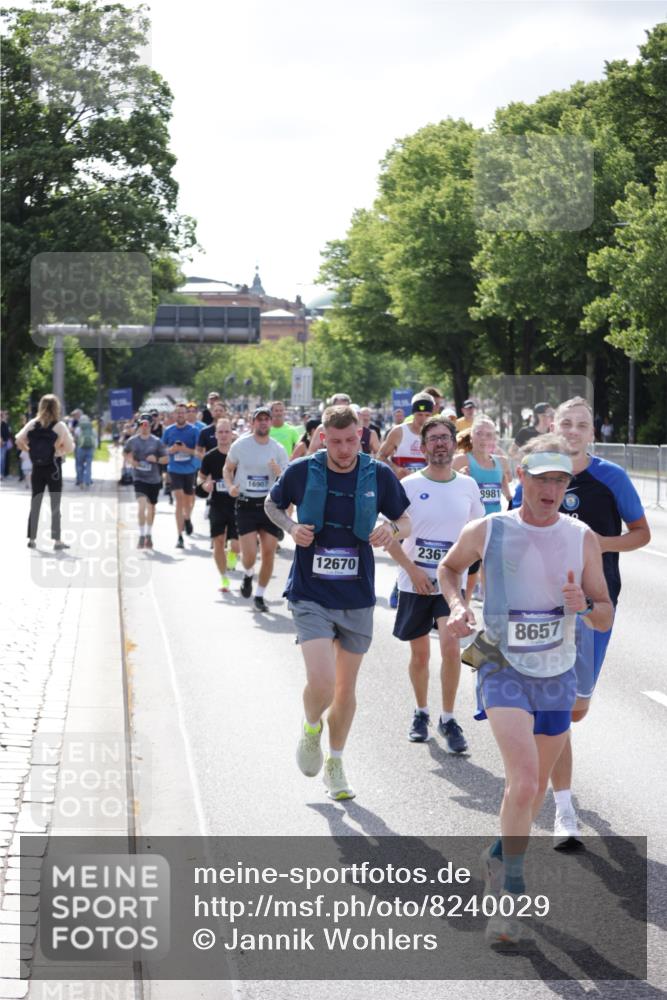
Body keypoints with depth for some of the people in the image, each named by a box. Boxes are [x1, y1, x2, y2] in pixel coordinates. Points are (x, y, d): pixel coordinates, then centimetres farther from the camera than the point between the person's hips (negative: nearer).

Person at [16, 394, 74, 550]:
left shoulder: (32, 424, -1)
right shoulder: (59, 426, -9)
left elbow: (19, 440, -6)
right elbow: (70, 448, -10)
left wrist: (30, 450, 8)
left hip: (37, 467, 3)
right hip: (53, 467, -3)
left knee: (35, 503, 11)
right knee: (55, 505, 1)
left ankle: (32, 539, 12)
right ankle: (57, 540, -2)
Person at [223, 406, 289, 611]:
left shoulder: (278, 449, 1)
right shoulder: (240, 445, -3)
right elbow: (228, 469, 10)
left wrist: (279, 472, -18)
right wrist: (230, 486, -9)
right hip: (246, 504, -2)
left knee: (269, 553, 0)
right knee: (249, 555, -10)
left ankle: (260, 595, 18)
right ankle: (248, 575, 27)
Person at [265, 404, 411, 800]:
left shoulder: (379, 475, -3)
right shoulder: (302, 471, -6)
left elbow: (406, 521, 8)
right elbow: (273, 505, 12)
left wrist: (392, 529, -15)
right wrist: (291, 527, -8)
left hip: (358, 597, 2)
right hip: (310, 594, -2)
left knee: (346, 686, 12)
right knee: (321, 683, -16)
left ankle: (335, 763, 32)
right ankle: (311, 728, 18)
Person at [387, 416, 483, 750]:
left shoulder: (467, 486, 3)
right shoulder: (409, 485, -5)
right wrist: (412, 569, -13)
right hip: (415, 583, 0)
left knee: (451, 646, -16)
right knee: (420, 653, 9)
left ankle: (448, 719, -2)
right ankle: (421, 713, 31)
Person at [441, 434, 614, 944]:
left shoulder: (583, 539, -3)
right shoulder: (487, 531, -8)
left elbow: (606, 617, 2)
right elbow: (449, 567, 14)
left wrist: (585, 605, -20)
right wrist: (457, 606, -5)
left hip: (557, 676, 4)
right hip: (505, 672, -4)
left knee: (537, 786, 16)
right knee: (524, 782, -20)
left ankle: (500, 856, 43)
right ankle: (511, 894, -5)